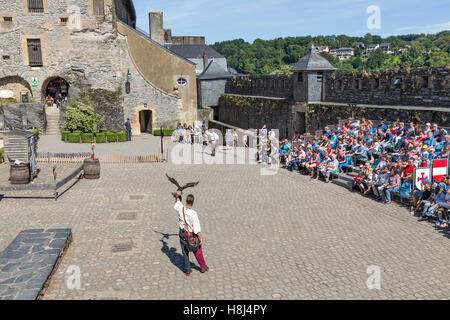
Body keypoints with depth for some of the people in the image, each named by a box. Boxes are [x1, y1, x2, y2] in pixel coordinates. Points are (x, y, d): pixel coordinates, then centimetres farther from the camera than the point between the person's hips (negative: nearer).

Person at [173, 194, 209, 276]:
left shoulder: (181, 209, -13)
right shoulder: (193, 213, -28)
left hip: (182, 233, 4)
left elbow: (177, 203, 13)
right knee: (197, 251, 15)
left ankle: (187, 270, 23)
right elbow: (197, 227, -27)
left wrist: (177, 197, 34)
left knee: (185, 252, 15)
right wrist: (201, 238, -19)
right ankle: (203, 267, 30)